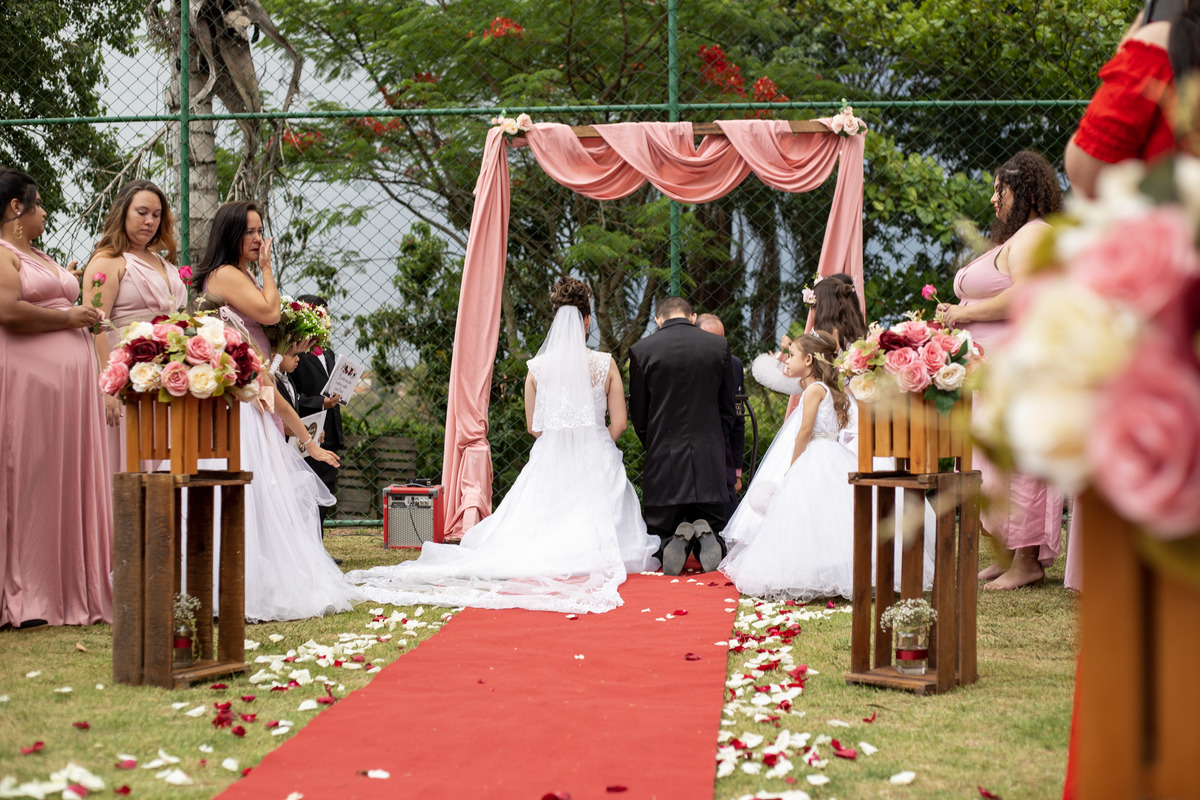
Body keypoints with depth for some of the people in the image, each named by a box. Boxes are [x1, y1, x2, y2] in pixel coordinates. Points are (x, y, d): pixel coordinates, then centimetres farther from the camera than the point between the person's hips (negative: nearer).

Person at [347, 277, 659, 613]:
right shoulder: (605, 364, -4)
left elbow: (534, 427, 6)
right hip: (597, 459, -1)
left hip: (549, 459, 2)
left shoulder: (537, 367, 0)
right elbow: (618, 424, -2)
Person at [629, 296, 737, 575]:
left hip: (664, 461, -1)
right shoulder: (719, 346, 2)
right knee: (714, 529, 15)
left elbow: (638, 415, 4)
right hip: (709, 463, 1)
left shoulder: (642, 350, -3)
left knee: (659, 535, 12)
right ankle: (705, 538, -19)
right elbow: (728, 411, 9)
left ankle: (674, 542, -22)